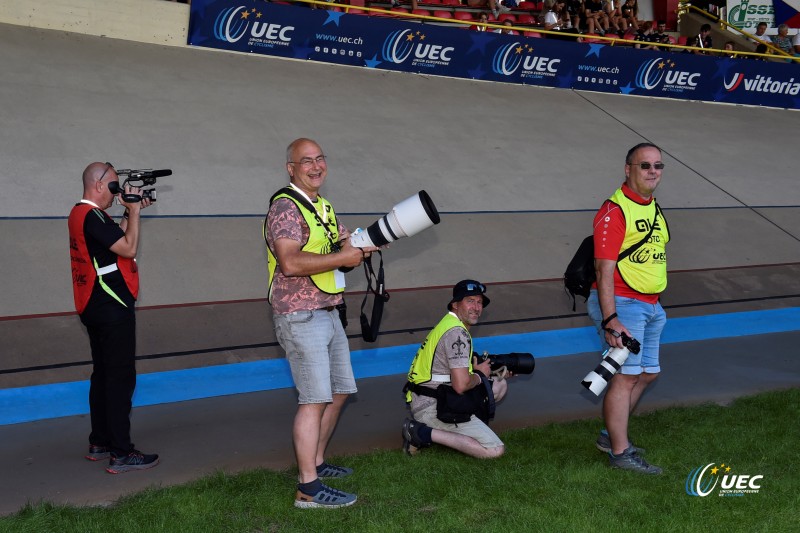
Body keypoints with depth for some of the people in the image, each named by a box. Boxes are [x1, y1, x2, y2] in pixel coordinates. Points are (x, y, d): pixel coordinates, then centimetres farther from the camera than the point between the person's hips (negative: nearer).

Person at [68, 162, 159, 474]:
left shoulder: (80, 213, 13)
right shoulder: (92, 216, -18)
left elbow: (116, 238, 21)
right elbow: (129, 248, -21)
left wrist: (130, 212, 12)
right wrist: (134, 211, -11)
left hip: (95, 308, 11)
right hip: (112, 308, -11)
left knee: (103, 374, 16)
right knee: (121, 378, -8)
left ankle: (99, 443, 24)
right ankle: (121, 454, -7)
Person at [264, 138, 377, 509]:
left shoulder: (323, 207, 17)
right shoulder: (285, 207, -14)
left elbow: (339, 248, 29)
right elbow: (290, 262, -27)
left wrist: (358, 247, 5)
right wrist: (343, 257, -20)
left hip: (328, 313, 10)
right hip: (301, 316, -10)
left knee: (339, 391, 16)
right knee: (315, 399, -11)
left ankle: (316, 462, 30)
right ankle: (308, 489, -8)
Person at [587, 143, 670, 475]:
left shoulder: (653, 208, 14)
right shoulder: (615, 211, -15)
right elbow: (605, 270, -20)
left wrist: (655, 304, 17)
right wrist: (610, 320, -26)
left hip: (650, 306, 9)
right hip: (622, 304, -9)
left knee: (648, 373, 14)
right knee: (626, 375, -8)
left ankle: (611, 435, 27)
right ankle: (620, 452, -1)